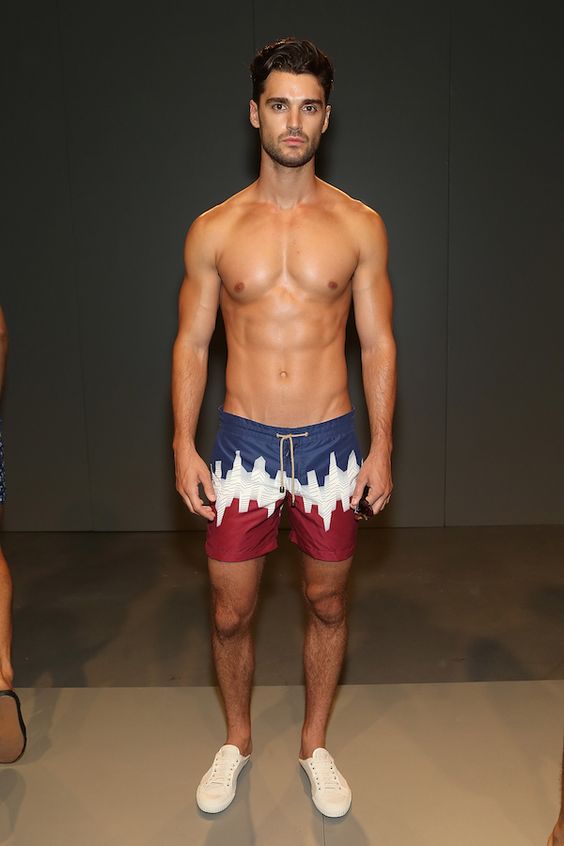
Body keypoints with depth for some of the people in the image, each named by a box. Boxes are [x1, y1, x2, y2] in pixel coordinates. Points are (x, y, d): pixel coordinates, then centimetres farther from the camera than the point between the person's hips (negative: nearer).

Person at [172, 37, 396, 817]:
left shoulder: (360, 225, 1)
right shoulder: (214, 230, 1)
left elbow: (378, 343, 2)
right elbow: (191, 343, 3)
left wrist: (382, 449, -2)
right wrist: (183, 447, -4)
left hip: (330, 443, 0)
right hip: (244, 444, 0)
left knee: (327, 605, 13)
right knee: (229, 612, 9)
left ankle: (315, 744, 37)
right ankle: (236, 741, 36)